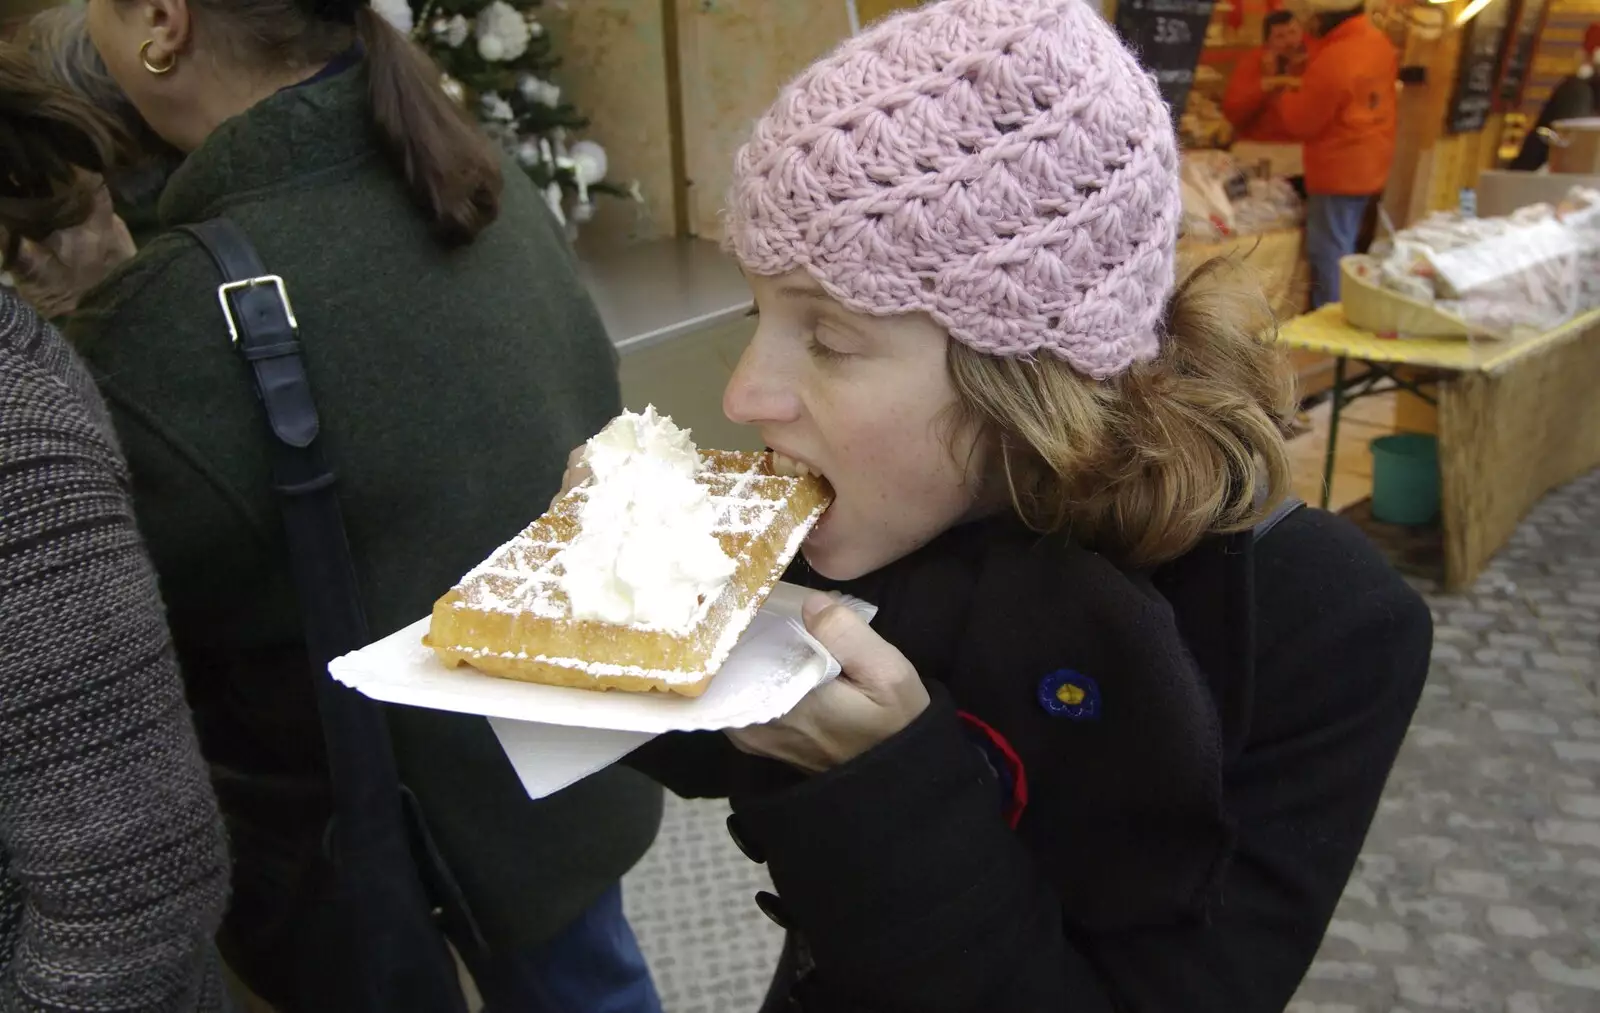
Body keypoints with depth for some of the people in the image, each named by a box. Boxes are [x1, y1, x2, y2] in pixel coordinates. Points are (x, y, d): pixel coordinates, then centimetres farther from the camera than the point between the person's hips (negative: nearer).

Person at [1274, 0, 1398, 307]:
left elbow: (1300, 123, -14)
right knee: (1347, 249, 18)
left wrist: (1285, 94, 4)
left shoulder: (1333, 60, -23)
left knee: (1329, 253, -1)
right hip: (1371, 168, 9)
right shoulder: (1380, 42, 5)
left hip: (1338, 173, -9)